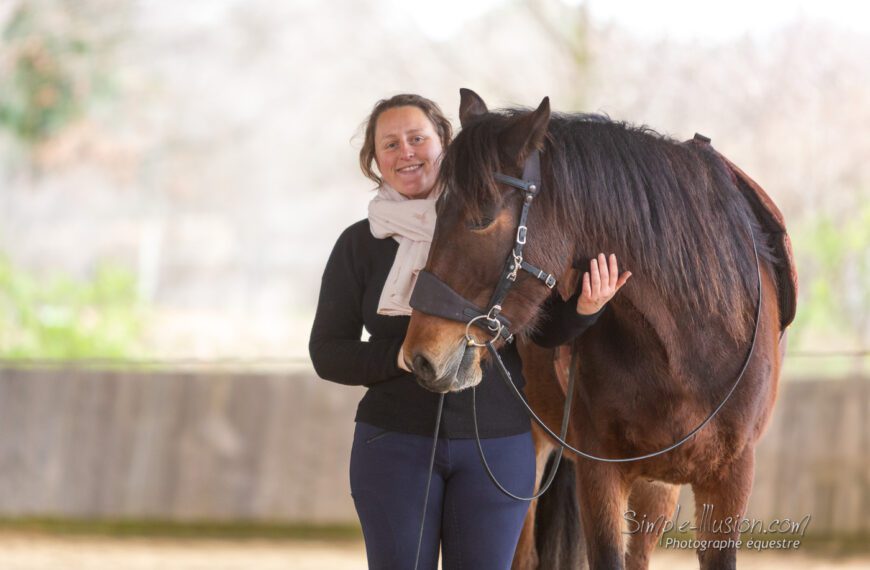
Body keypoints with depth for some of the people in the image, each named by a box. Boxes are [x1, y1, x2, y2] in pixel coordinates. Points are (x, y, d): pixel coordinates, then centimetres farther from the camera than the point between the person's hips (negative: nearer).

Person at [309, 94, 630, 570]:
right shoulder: (359, 245, 3)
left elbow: (546, 329, 5)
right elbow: (327, 353, 1)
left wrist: (583, 308, -17)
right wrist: (401, 355, -17)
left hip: (498, 445, 0)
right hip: (395, 441, 0)